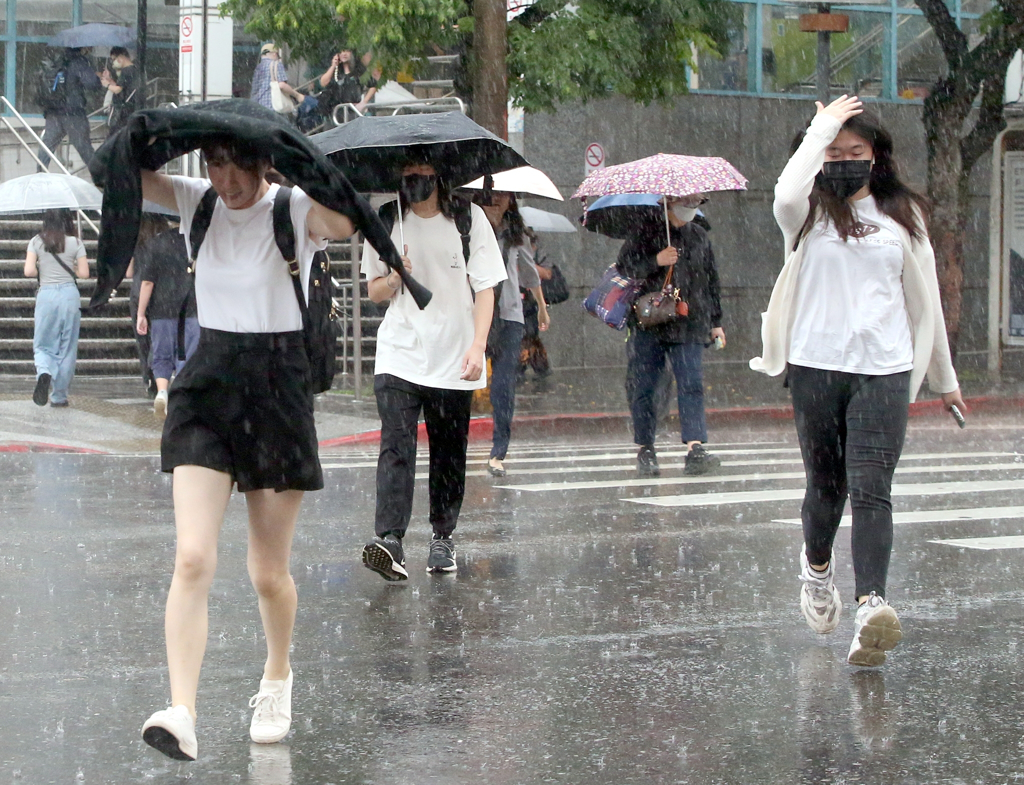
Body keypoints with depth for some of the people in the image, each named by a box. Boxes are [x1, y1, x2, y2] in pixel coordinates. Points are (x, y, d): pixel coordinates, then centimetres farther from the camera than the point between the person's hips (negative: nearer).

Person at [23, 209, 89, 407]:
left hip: (46, 294, 0)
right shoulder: (75, 243, 1)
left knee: (43, 345, 8)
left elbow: (29, 271, -6)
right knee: (67, 348, 10)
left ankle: (44, 372, -25)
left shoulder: (36, 242, 1)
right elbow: (84, 273, 0)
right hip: (69, 294, 0)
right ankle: (59, 396, 12)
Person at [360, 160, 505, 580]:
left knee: (449, 454, 7)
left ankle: (443, 538, 21)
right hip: (398, 353, 0)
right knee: (395, 447, -14)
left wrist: (477, 346, -13)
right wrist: (393, 280, -9)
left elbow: (485, 289, 0)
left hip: (453, 360, 0)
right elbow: (374, 291, 15)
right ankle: (390, 541, -24)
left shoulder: (468, 219, 2)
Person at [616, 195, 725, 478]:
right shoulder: (645, 231, 5)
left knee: (691, 385, -11)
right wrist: (656, 261, -16)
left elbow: (711, 281, 24)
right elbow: (624, 266, -2)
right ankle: (645, 450, 9)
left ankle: (695, 448, -19)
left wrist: (715, 322, 22)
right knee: (642, 388, -1)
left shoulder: (700, 237, 18)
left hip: (689, 327, 2)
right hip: (648, 325, -2)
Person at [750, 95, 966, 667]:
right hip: (816, 366, 0)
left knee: (871, 490, -12)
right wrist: (821, 129, -12)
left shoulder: (902, 215, 12)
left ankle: (872, 605, -23)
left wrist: (945, 377, 21)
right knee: (826, 485, 11)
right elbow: (785, 196, -22)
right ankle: (818, 567, 40)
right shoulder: (812, 212, 5)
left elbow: (924, 297, 17)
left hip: (884, 371, 0)